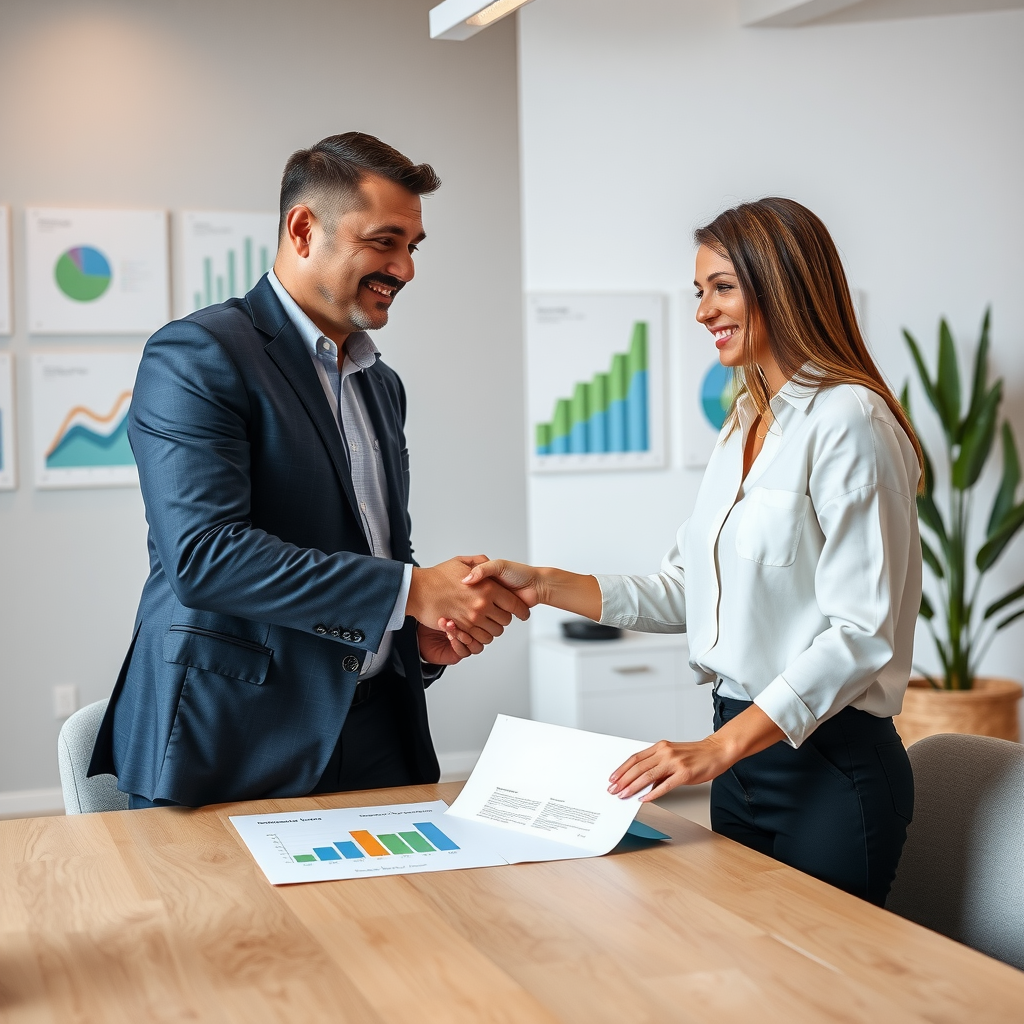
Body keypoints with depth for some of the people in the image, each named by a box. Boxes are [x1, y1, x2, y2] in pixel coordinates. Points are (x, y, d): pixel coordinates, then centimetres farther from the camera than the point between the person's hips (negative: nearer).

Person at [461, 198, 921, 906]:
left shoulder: (848, 422, -15)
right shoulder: (744, 427, 13)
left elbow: (862, 633, -20)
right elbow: (685, 593, 13)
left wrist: (721, 746, -25)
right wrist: (544, 585, 4)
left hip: (829, 765, -8)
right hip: (744, 751, 8)